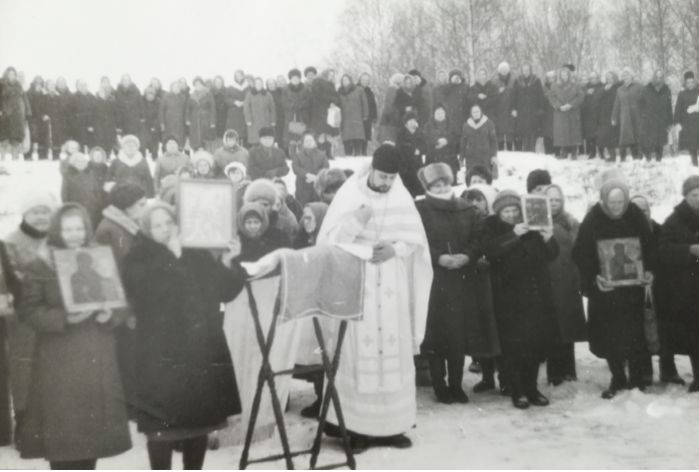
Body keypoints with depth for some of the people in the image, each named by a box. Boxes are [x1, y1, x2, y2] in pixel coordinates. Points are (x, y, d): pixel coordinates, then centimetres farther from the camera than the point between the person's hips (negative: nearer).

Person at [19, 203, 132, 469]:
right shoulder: (40, 266, -2)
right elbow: (30, 311, -6)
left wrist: (109, 315, -10)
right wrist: (65, 318, -20)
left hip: (97, 358, 3)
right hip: (58, 361, -3)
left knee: (94, 427, 6)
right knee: (61, 431, -4)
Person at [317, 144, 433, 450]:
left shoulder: (402, 199, 6)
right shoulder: (348, 195, -2)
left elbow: (416, 241, 6)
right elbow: (328, 241, -6)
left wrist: (395, 249, -13)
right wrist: (356, 222, -21)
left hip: (391, 290, 3)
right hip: (355, 287, -3)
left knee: (393, 353, 3)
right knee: (357, 353, -4)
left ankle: (390, 425, 12)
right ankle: (355, 427, 4)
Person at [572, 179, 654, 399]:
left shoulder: (635, 216, -4)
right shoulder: (592, 220, -10)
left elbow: (648, 246, 5)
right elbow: (580, 254, -9)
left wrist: (647, 270, -10)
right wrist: (594, 277, -22)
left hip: (632, 285, 1)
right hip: (603, 288, -1)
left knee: (634, 333, 1)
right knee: (608, 335, 3)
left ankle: (636, 378, 15)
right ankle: (617, 378, 19)